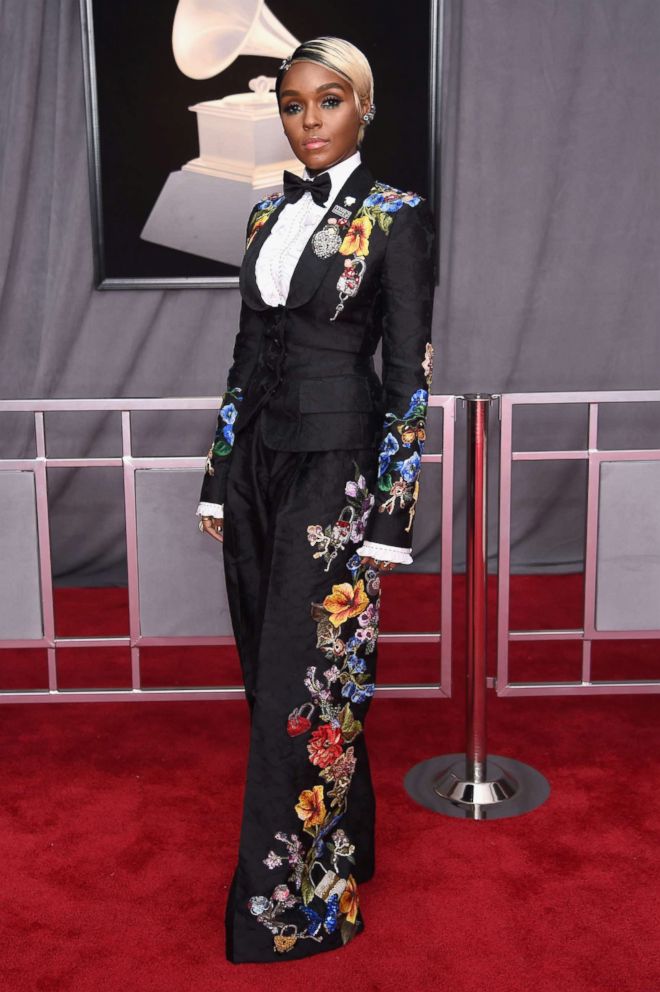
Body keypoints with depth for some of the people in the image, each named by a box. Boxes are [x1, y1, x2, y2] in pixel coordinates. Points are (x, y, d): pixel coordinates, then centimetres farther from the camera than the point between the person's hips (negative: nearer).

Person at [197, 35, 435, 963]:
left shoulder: (397, 217, -6)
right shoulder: (269, 213, 12)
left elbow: (409, 371, -9)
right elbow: (247, 349, 14)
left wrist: (390, 515, -12)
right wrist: (219, 476, 13)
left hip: (336, 466, -6)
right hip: (259, 459, 7)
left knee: (304, 686, -2)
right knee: (268, 669, 12)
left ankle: (294, 901, 16)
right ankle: (337, 844, 32)